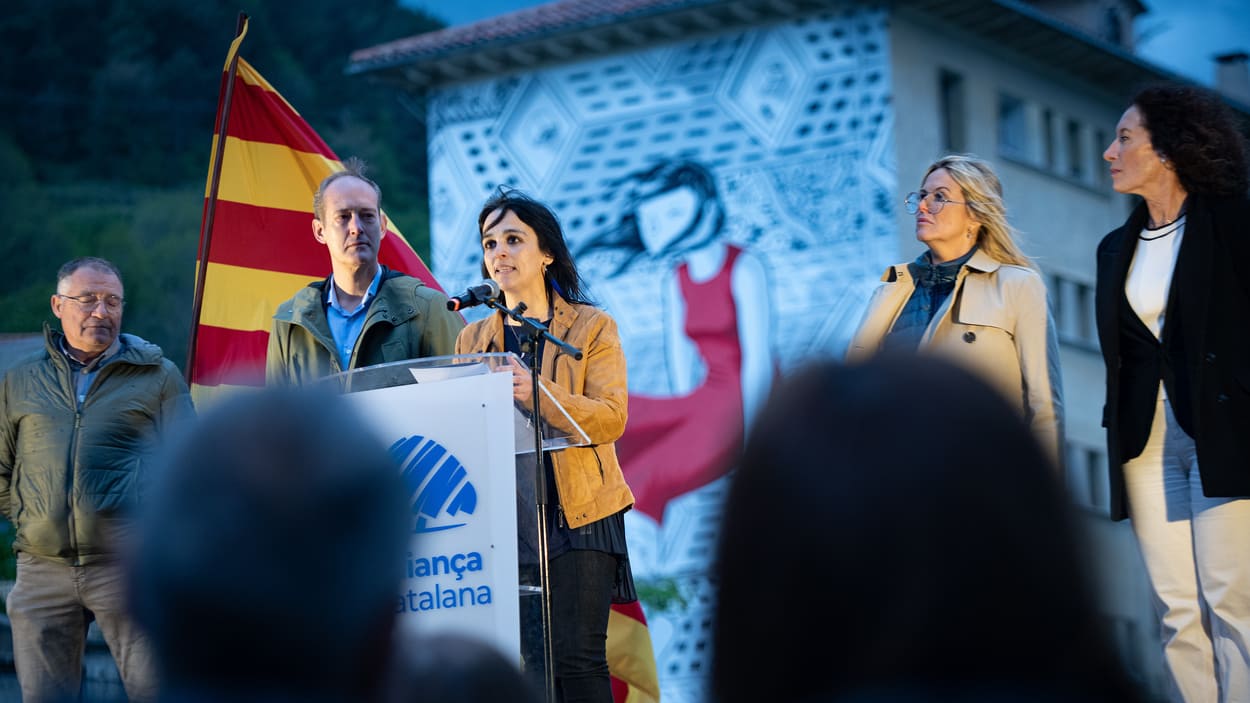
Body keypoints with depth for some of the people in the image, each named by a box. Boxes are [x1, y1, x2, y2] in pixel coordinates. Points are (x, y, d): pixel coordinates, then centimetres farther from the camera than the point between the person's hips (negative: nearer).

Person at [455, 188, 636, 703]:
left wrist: (539, 394, -24)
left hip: (577, 515, -3)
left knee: (576, 657, -11)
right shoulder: (472, 339, 15)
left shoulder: (592, 327, 5)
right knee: (519, 660, -3)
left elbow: (611, 418, -9)